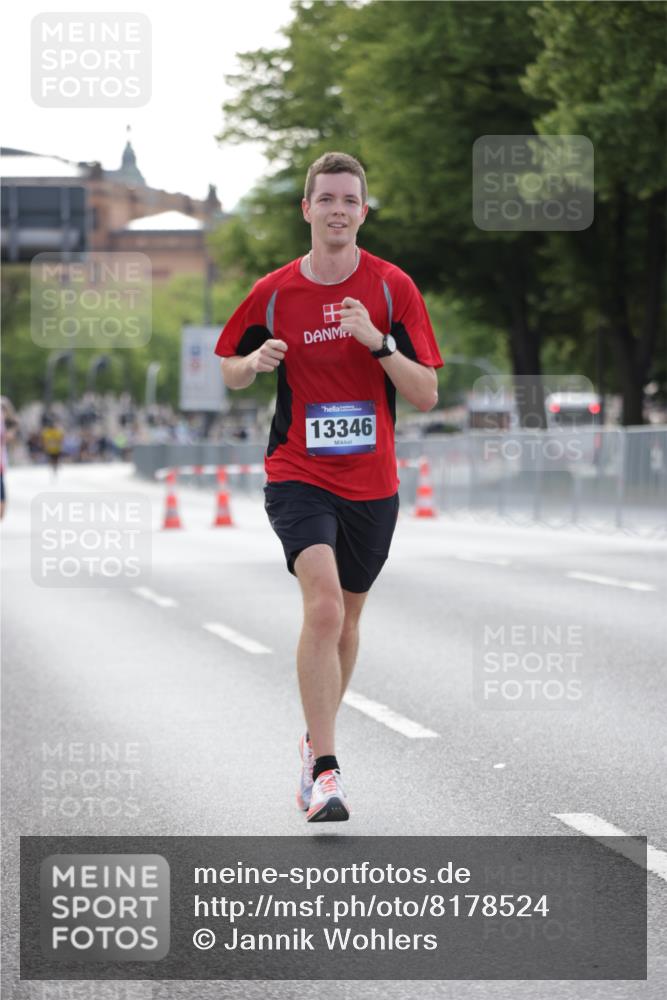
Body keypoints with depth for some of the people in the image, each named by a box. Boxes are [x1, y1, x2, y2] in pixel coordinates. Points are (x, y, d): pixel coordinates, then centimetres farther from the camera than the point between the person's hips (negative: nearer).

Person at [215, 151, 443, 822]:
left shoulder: (392, 288, -3)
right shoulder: (274, 293, -2)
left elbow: (427, 395, -6)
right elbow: (230, 369, 13)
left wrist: (377, 341, -21)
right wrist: (256, 361, -10)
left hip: (371, 483, 2)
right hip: (298, 476, -2)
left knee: (346, 618, 16)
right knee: (324, 604, -23)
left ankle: (317, 736, 40)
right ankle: (323, 769, -22)